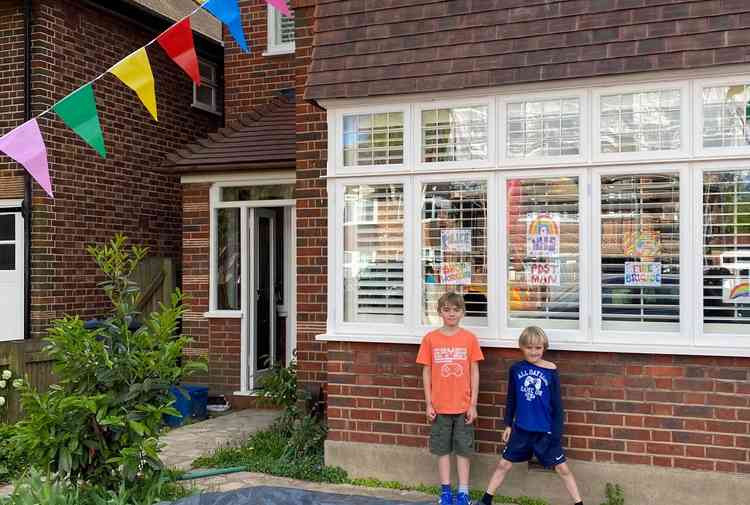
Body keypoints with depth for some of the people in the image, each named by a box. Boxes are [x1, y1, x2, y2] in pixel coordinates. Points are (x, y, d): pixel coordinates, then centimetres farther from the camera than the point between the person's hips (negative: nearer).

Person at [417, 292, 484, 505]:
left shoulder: (469, 338, -4)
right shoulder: (430, 338, -3)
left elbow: (474, 372, -1)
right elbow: (426, 372, 1)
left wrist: (473, 404, -3)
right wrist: (428, 404, -1)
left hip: (463, 405, 0)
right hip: (439, 406, 1)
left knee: (463, 449, 7)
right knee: (442, 449, 9)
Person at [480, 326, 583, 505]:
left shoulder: (551, 371, -10)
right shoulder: (515, 369, -4)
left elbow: (557, 404, -5)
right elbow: (511, 399, 7)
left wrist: (557, 432, -7)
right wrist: (508, 424, 8)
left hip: (545, 431, -2)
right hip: (520, 429, 2)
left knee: (562, 468, 4)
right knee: (504, 464, 11)